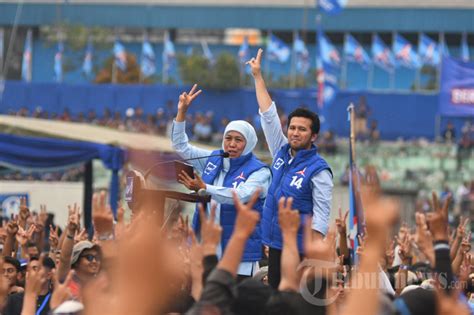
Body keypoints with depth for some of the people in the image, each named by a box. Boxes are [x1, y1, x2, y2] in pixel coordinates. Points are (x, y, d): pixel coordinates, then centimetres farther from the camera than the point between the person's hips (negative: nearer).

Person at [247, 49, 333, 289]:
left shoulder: (318, 170, -11)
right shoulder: (281, 152, 9)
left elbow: (321, 215, -14)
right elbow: (268, 115, 14)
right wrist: (257, 76, 15)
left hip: (301, 250, -7)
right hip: (275, 246, 7)